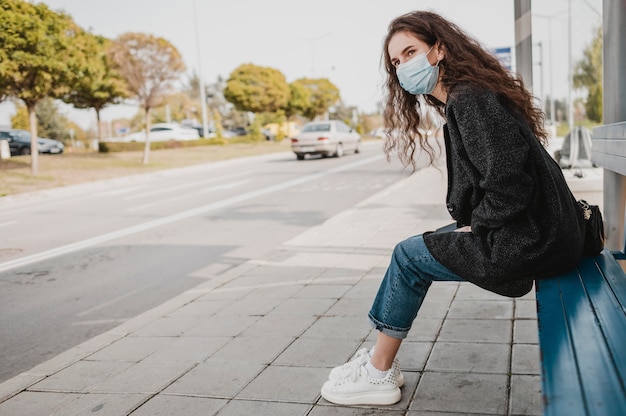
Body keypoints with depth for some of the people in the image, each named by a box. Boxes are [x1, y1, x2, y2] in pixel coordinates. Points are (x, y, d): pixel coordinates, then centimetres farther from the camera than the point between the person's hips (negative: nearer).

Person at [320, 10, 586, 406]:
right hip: (536, 233, 10)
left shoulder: (470, 99, -17)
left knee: (408, 256, -2)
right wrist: (469, 224, 6)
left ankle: (378, 374, 12)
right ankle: (381, 358, 20)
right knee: (413, 248, 15)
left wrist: (475, 226, -11)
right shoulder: (462, 99, 15)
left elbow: (510, 184, -26)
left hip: (529, 241, -10)